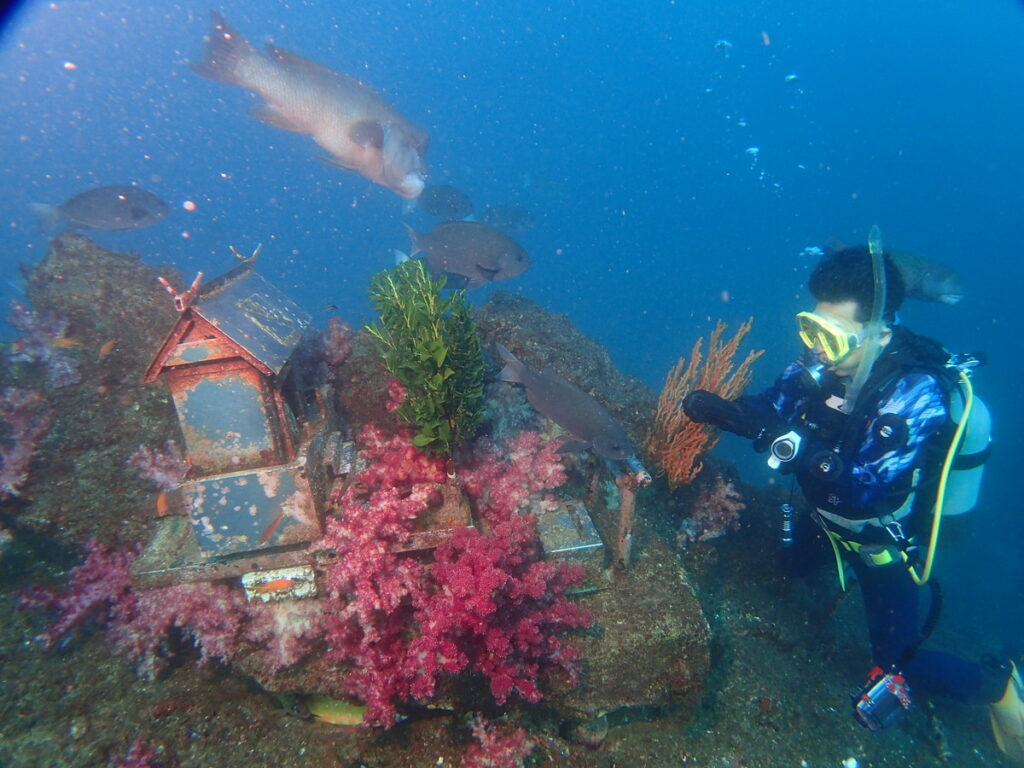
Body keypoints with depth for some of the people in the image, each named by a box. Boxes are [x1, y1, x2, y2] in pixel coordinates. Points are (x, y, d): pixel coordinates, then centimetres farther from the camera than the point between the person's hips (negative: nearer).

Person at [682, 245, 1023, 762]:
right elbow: (771, 407, -10)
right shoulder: (824, 361, -20)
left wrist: (798, 447, -54)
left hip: (885, 538, -5)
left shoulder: (917, 394, -35)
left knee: (899, 666, 5)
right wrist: (719, 409, -30)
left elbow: (868, 493, -41)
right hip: (827, 515, 6)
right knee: (790, 565, 28)